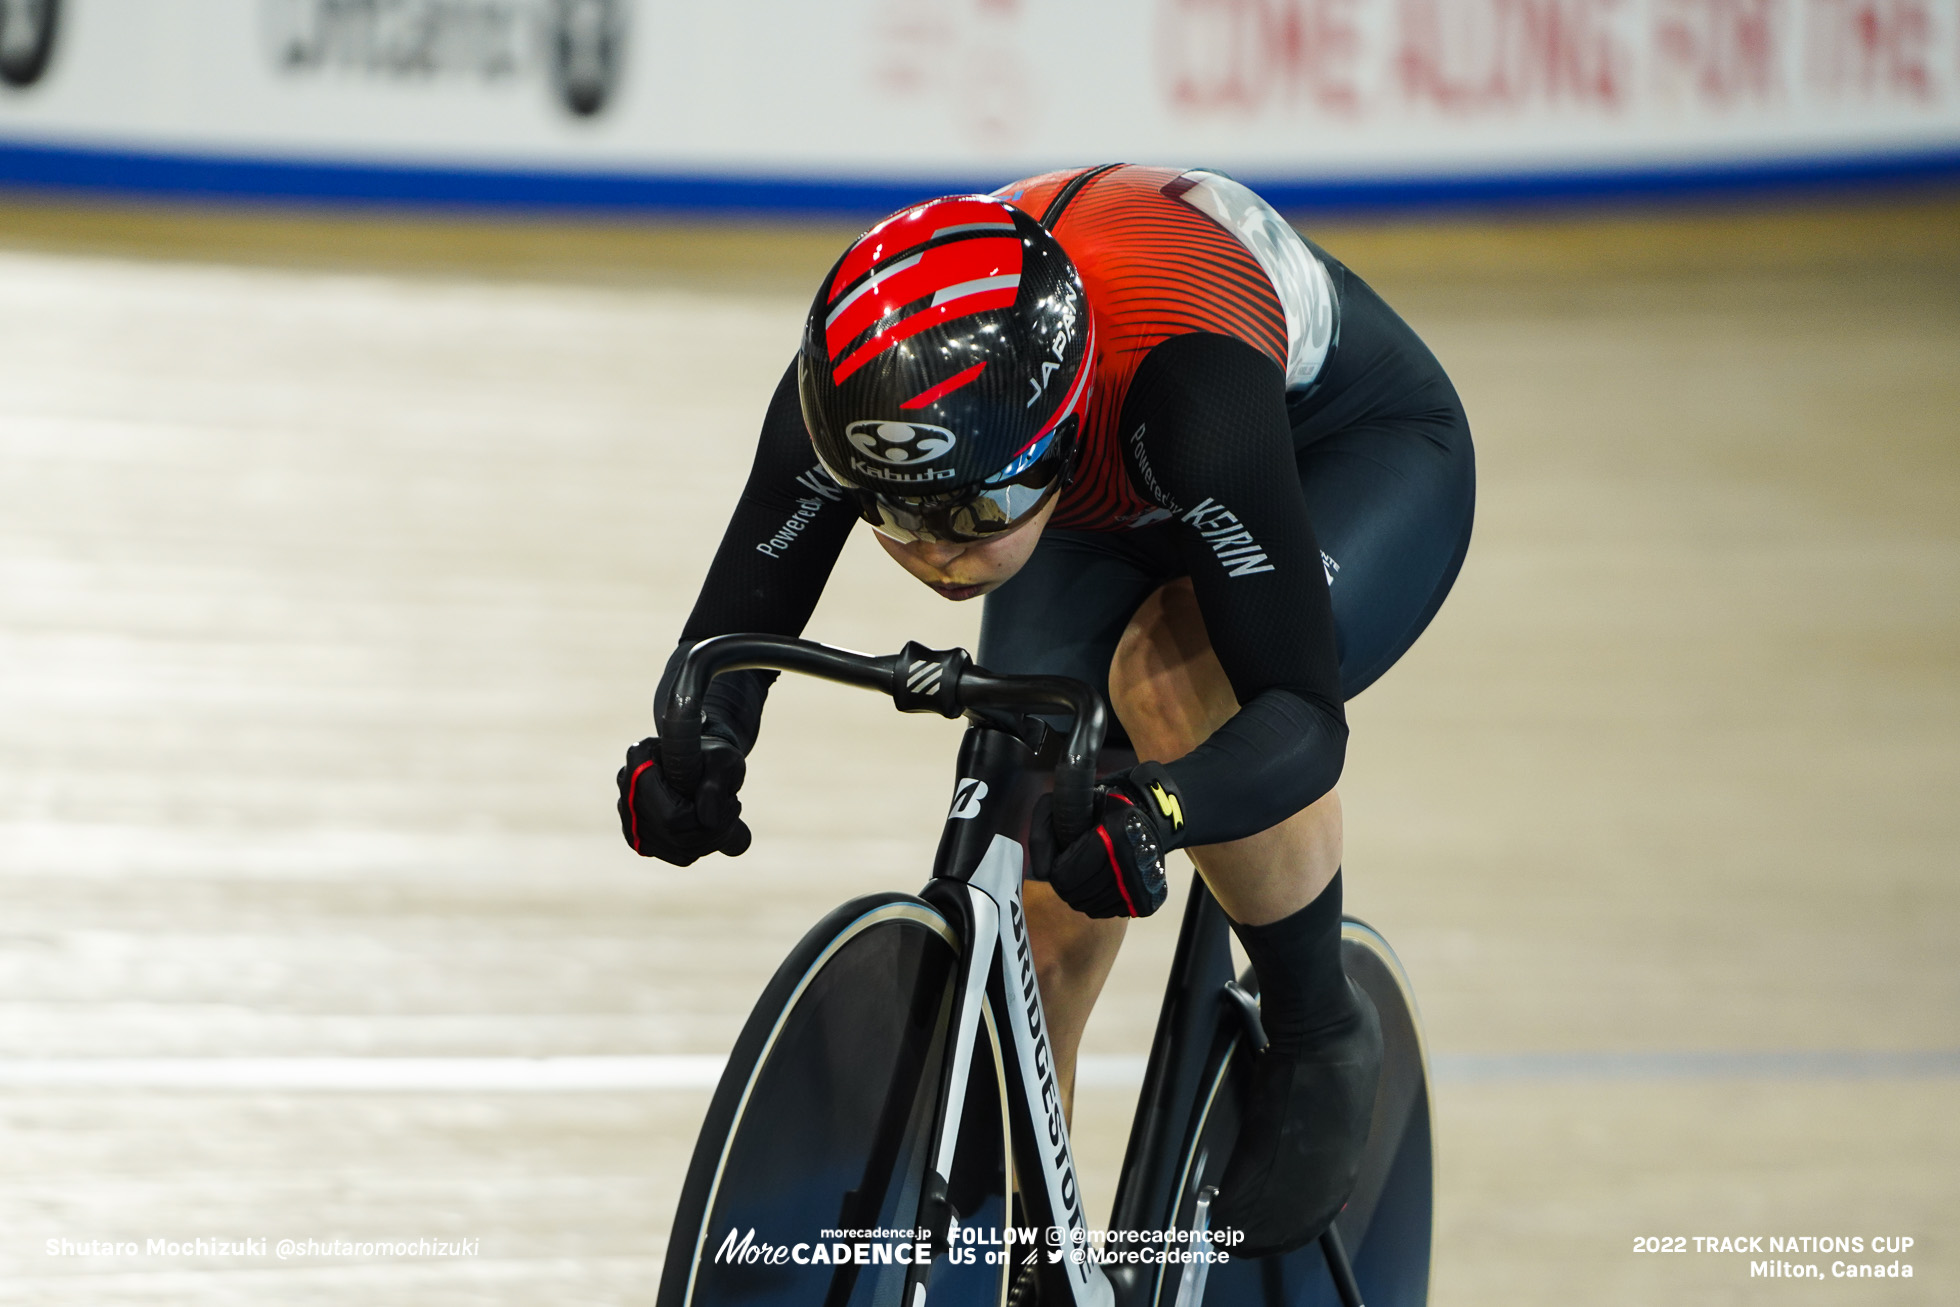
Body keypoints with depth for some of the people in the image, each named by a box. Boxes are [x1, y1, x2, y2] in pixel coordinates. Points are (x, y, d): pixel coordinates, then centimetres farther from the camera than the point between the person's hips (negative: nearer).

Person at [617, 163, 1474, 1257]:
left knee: (1172, 674, -34)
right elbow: (735, 625, -23)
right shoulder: (859, 392, -32)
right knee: (1044, 894, -10)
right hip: (1117, 507, 5)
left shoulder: (1182, 383, -45)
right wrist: (691, 747, -46)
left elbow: (1305, 714, -44)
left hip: (1357, 467, -5)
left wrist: (1156, 813, -64)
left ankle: (1322, 1039, -12)